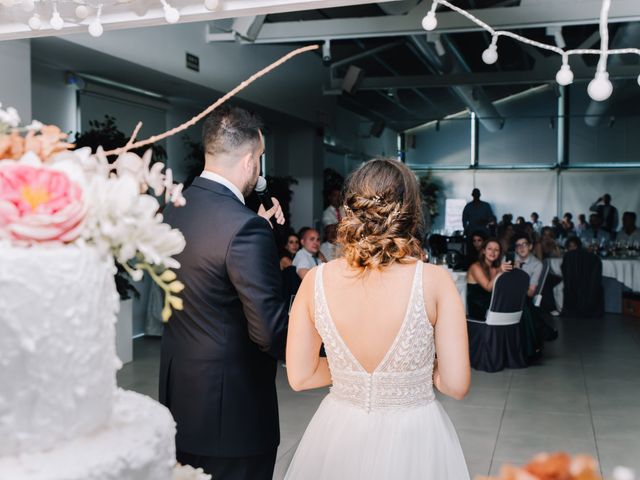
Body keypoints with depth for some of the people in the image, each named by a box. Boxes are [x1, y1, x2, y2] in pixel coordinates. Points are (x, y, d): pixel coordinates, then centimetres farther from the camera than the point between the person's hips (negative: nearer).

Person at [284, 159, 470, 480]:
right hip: (412, 441, -1)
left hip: (339, 434, 2)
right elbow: (455, 384, -15)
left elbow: (300, 377, -3)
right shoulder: (435, 281, -18)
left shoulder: (316, 280, -11)